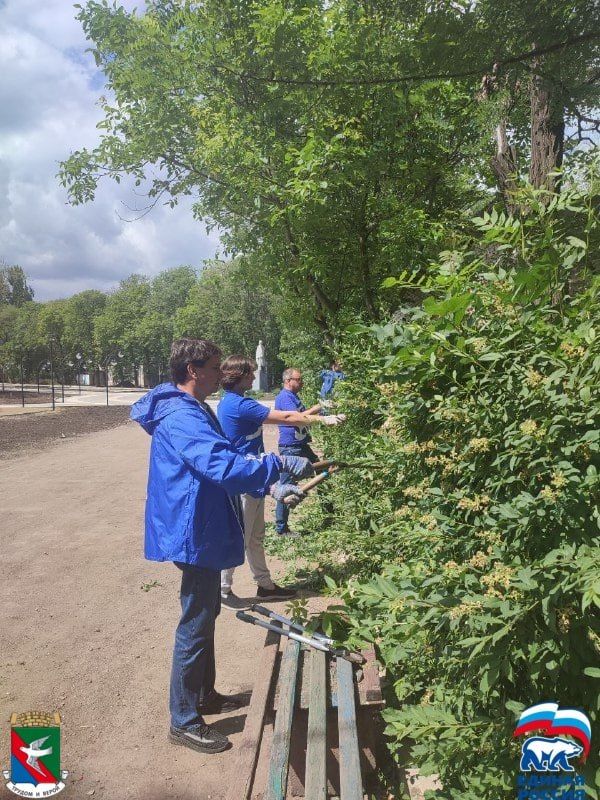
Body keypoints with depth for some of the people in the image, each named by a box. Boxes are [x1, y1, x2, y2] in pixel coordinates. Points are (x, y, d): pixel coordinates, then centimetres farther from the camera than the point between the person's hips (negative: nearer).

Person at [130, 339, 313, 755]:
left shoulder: (195, 411, 12)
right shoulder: (182, 418, -24)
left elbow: (224, 463, 17)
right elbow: (224, 467, -36)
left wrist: (269, 485, 7)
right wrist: (280, 463, -30)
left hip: (204, 533, 11)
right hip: (195, 534, -11)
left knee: (206, 616, 22)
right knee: (195, 627, 2)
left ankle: (204, 694, 40)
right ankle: (185, 721, 18)